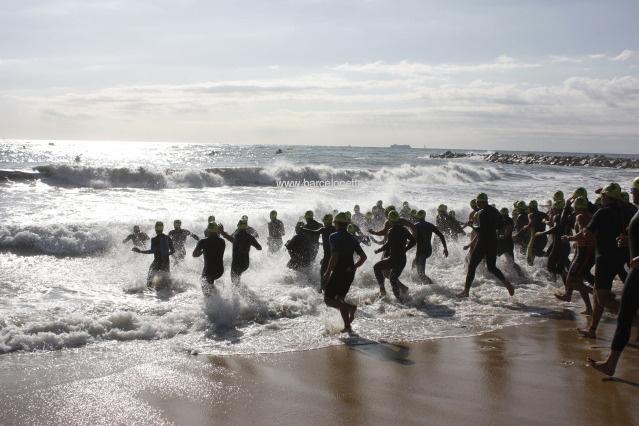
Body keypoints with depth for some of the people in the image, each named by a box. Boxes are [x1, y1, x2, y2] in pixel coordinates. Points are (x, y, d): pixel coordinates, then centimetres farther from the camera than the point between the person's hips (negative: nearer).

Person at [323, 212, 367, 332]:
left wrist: (328, 272, -14)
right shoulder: (352, 238, 13)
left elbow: (335, 256, -20)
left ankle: (350, 307, -20)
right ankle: (347, 326, 11)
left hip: (339, 272, -7)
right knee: (340, 298, 17)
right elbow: (363, 257, 13)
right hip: (350, 273, 7)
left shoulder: (334, 237, -8)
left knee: (328, 299, -1)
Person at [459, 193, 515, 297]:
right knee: (491, 267, 17)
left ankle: (466, 291, 3)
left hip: (483, 243, -8)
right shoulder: (495, 211, 10)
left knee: (472, 266, 1)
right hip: (493, 243, 8)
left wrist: (472, 227, -6)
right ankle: (506, 283, -1)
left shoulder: (482, 213, -15)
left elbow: (481, 229, -21)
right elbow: (499, 226, 18)